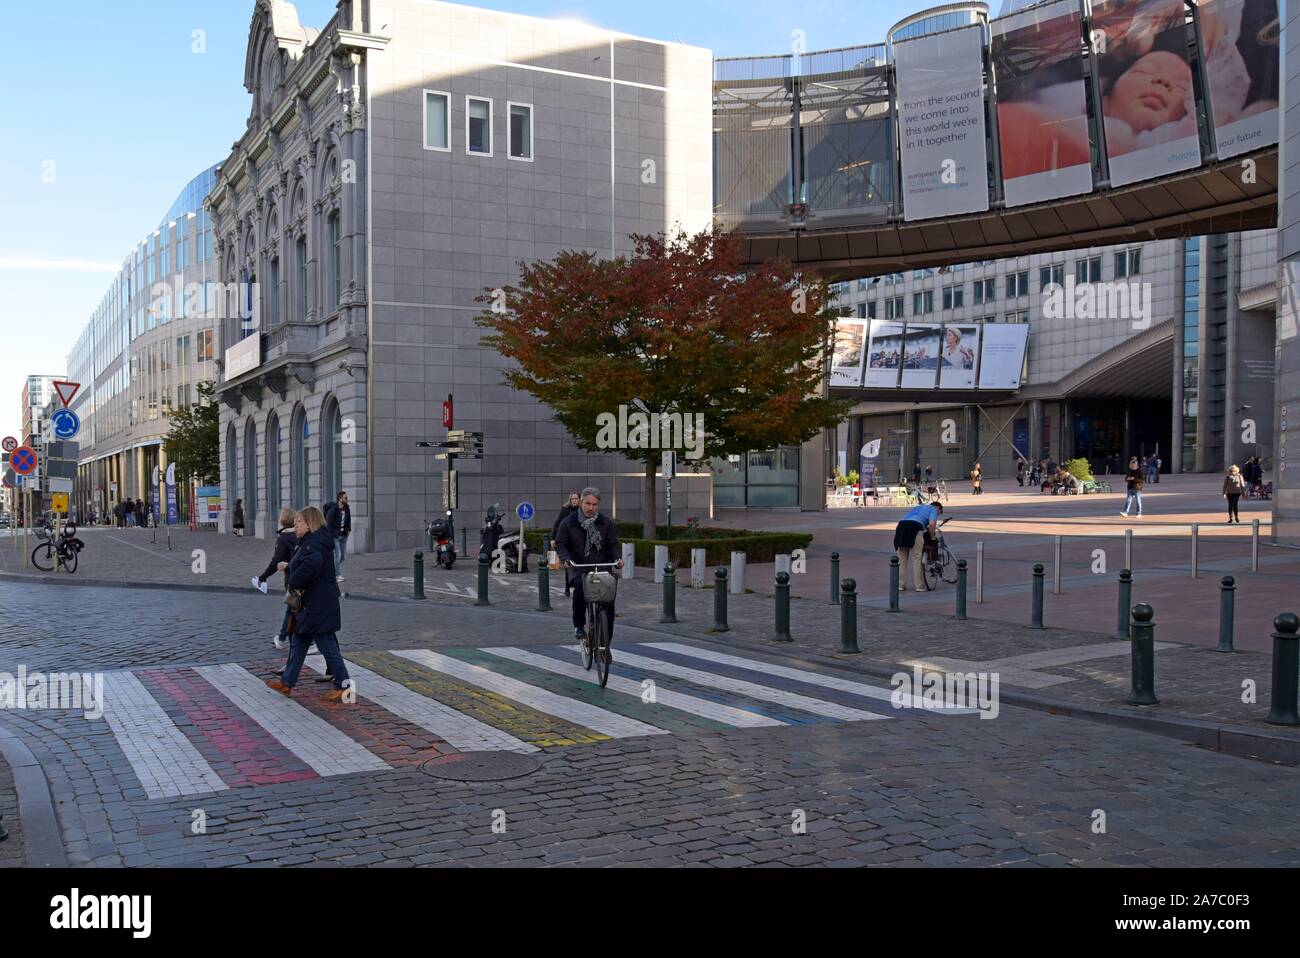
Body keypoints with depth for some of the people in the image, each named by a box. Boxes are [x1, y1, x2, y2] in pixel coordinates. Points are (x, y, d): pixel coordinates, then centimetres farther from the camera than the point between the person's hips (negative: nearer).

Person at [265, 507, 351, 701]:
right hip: (312, 606, 11)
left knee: (326, 645, -4)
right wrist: (287, 567, 26)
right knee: (298, 642, 17)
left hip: (318, 606, -11)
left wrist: (294, 583, -28)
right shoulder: (311, 542, 16)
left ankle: (343, 686, 3)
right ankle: (287, 682, 26)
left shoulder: (313, 544, -18)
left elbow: (312, 564, -39)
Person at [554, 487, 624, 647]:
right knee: (580, 585, -35)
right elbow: (560, 544, 6)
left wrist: (616, 559, -9)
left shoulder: (606, 522, 9)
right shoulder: (569, 522, 5)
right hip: (578, 568, -2)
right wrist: (566, 559, -14)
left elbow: (612, 544, 11)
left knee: (609, 603, -11)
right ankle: (579, 625, -16)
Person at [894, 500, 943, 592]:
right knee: (917, 559, 1)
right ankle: (919, 586, 2)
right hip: (914, 527, -6)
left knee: (902, 559, 12)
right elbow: (932, 524, -1)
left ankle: (901, 585, 14)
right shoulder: (934, 509, 17)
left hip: (901, 525, 6)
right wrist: (932, 537, 12)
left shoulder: (919, 507, 38)